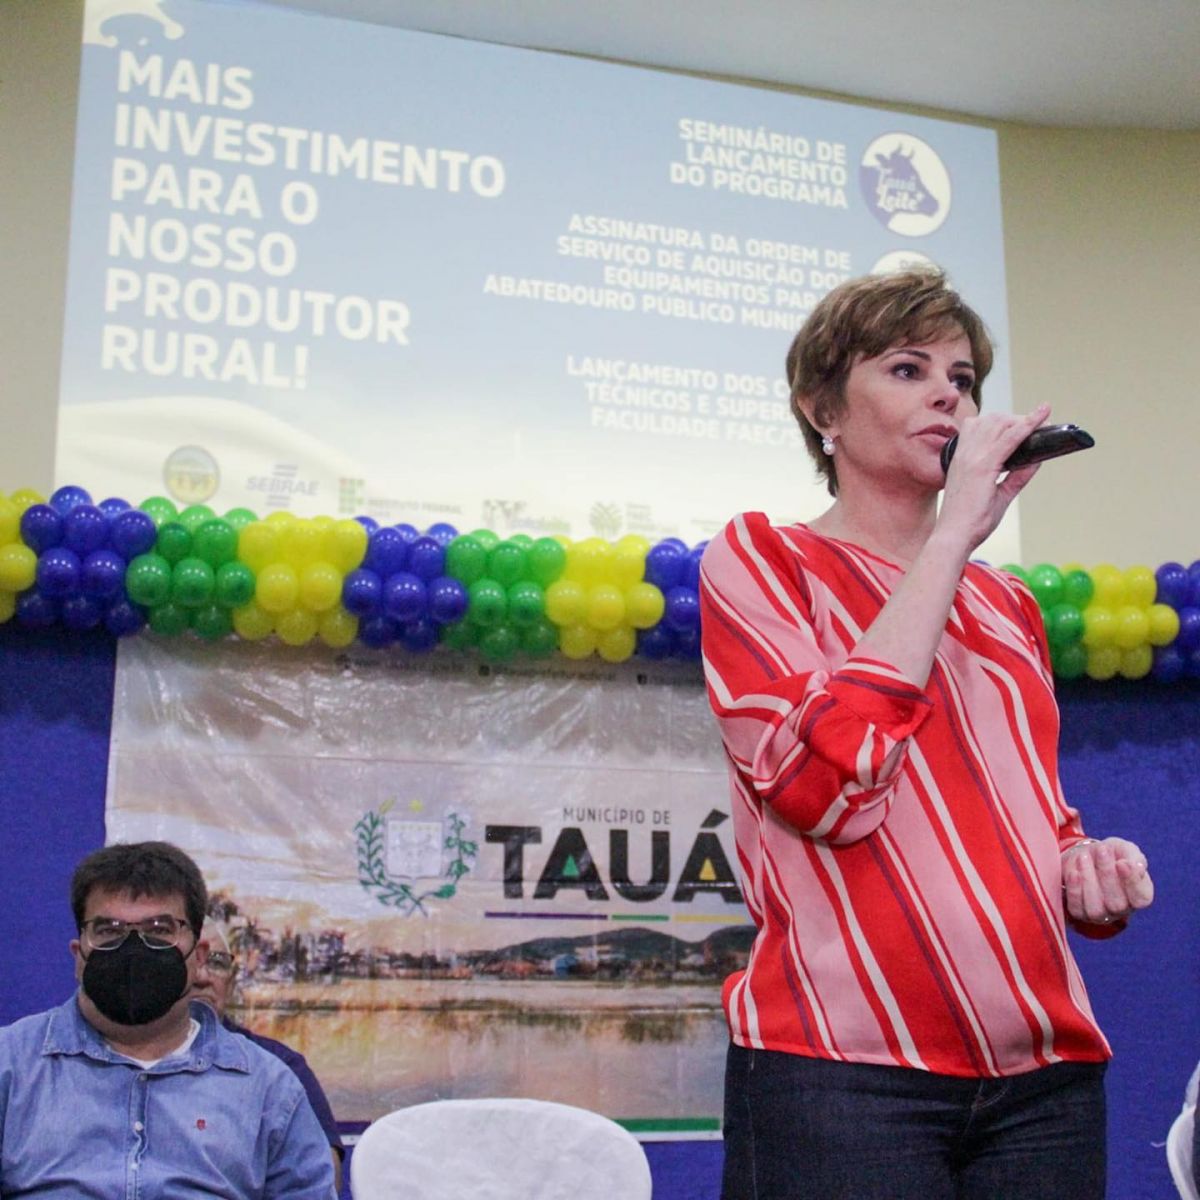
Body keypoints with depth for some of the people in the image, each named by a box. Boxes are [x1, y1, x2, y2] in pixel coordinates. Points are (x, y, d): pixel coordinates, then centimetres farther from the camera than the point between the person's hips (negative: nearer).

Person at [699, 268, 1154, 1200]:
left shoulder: (1008, 606, 16)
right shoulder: (759, 557, 0)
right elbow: (832, 785, -17)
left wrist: (1089, 870, 3)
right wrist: (953, 537, -12)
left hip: (1045, 1073, 6)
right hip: (843, 1068, -5)